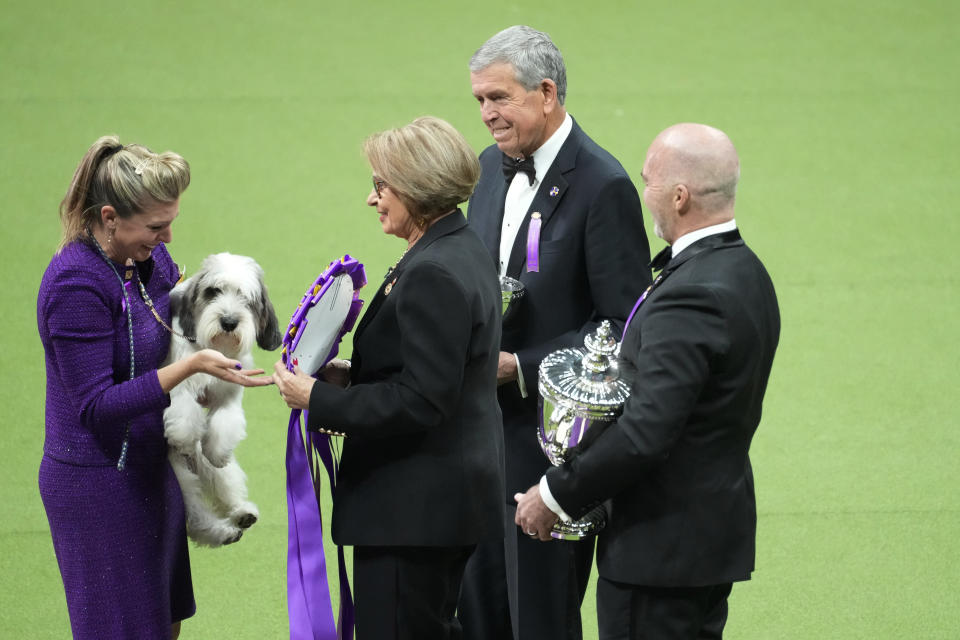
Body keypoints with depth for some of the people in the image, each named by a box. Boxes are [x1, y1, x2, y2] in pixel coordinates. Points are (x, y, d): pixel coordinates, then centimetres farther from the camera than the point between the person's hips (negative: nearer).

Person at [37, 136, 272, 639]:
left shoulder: (150, 258, 1)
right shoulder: (77, 285, -24)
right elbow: (96, 407, -26)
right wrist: (190, 366, -32)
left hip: (148, 466, 8)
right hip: (99, 483, -8)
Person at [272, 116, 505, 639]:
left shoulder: (432, 275, -21)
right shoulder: (464, 253, 12)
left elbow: (421, 403, -24)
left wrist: (318, 399, -17)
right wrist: (350, 374, 7)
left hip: (414, 509, -11)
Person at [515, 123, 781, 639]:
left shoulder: (690, 295, -23)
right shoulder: (747, 273, 9)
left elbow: (646, 431, -28)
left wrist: (556, 494, -17)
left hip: (661, 545, -10)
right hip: (719, 528, 10)